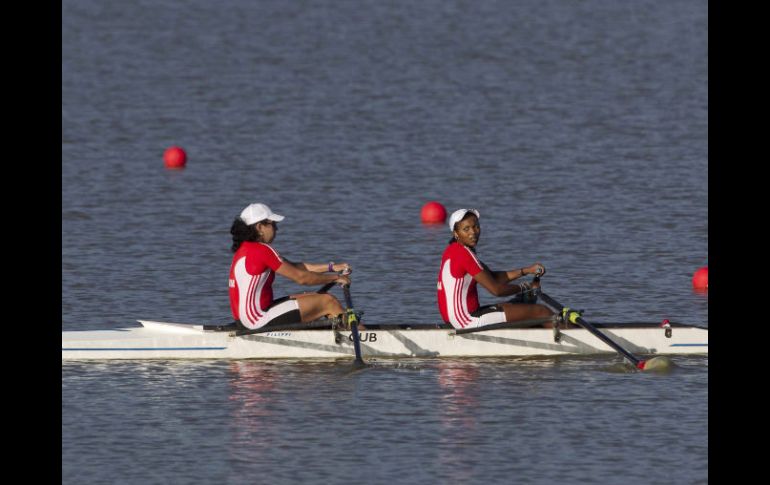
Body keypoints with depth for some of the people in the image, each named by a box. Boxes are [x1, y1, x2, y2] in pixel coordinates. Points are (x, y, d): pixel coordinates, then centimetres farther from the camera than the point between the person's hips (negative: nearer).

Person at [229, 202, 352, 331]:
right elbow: (301, 277, -14)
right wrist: (335, 278, -1)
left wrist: (331, 267, 12)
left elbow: (294, 267, 15)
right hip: (259, 320, -10)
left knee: (315, 298, 18)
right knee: (329, 301, -4)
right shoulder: (262, 250, -17)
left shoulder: (245, 248, 14)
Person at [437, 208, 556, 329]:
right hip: (468, 320, -10)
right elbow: (496, 289, -17)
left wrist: (526, 270, 6)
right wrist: (525, 287, 0)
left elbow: (493, 277, 14)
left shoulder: (453, 250, 14)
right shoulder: (464, 254, -18)